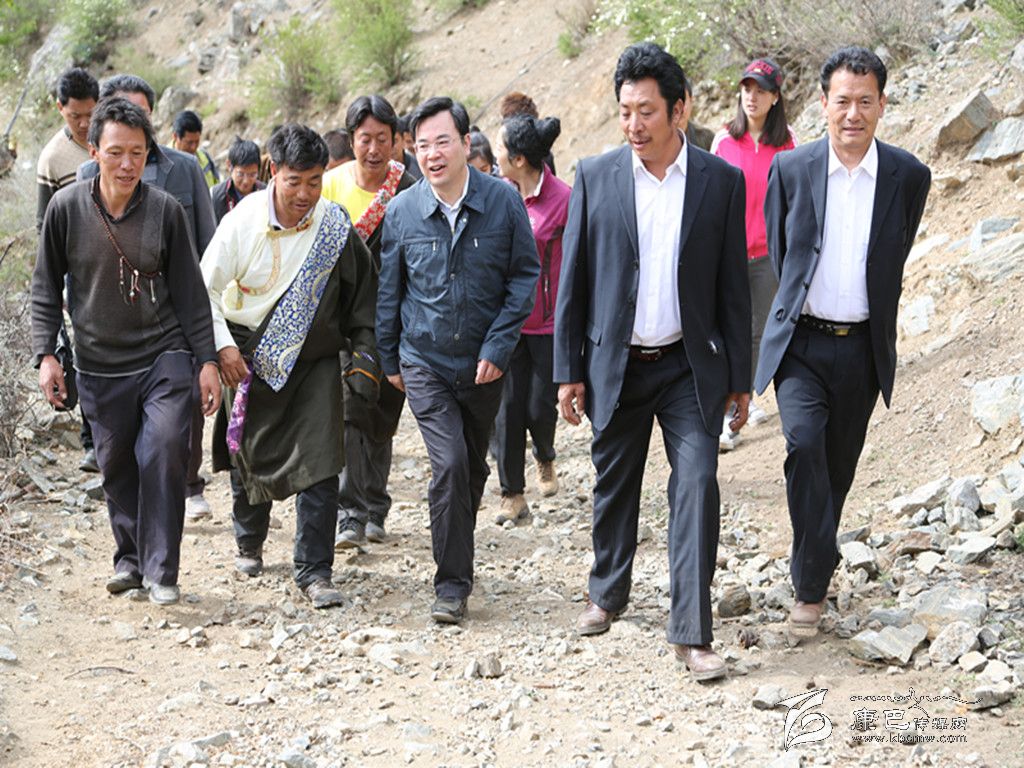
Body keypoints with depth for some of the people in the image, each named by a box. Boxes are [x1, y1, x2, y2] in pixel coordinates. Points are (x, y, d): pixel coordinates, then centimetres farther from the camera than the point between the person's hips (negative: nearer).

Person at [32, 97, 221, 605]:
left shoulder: (165, 210, -5)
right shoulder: (67, 208, -4)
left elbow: (190, 291, 2)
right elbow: (45, 288, 4)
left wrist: (206, 360, 0)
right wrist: (45, 354, -3)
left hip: (165, 357, -1)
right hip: (99, 365, 1)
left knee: (164, 452, -16)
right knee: (116, 467, 9)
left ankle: (162, 570, -8)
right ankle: (130, 559, 29)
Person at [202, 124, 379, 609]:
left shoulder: (337, 229, -10)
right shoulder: (243, 222, -12)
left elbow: (362, 298, 2)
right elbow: (207, 288, -2)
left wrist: (366, 358, -3)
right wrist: (223, 345, -10)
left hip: (315, 360, 0)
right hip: (249, 359, 0)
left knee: (319, 463, -11)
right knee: (248, 456, 14)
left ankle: (314, 572, -5)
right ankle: (250, 542, 40)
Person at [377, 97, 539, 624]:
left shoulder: (503, 201, -7)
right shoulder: (402, 212, -5)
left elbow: (525, 276, -2)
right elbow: (389, 290, 7)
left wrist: (498, 346, -9)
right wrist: (389, 359, 11)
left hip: (483, 363, 1)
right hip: (425, 363, -1)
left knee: (473, 469, 14)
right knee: (449, 465, -15)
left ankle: (457, 558, 36)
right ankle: (452, 584, -7)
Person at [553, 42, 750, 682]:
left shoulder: (721, 181, -2)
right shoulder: (595, 176, -1)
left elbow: (733, 286, 3)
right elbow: (573, 279, 3)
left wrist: (739, 377, 4)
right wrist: (569, 370, 0)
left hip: (691, 367, -1)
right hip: (616, 364, 1)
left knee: (698, 485, -10)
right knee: (614, 487, 14)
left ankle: (693, 634, -7)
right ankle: (608, 595, 37)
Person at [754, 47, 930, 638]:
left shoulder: (909, 177, -2)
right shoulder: (790, 169, -3)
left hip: (862, 347, 1)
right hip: (801, 342, -1)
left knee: (838, 467, 10)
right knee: (804, 444, -20)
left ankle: (813, 567, 32)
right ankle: (814, 583, -12)